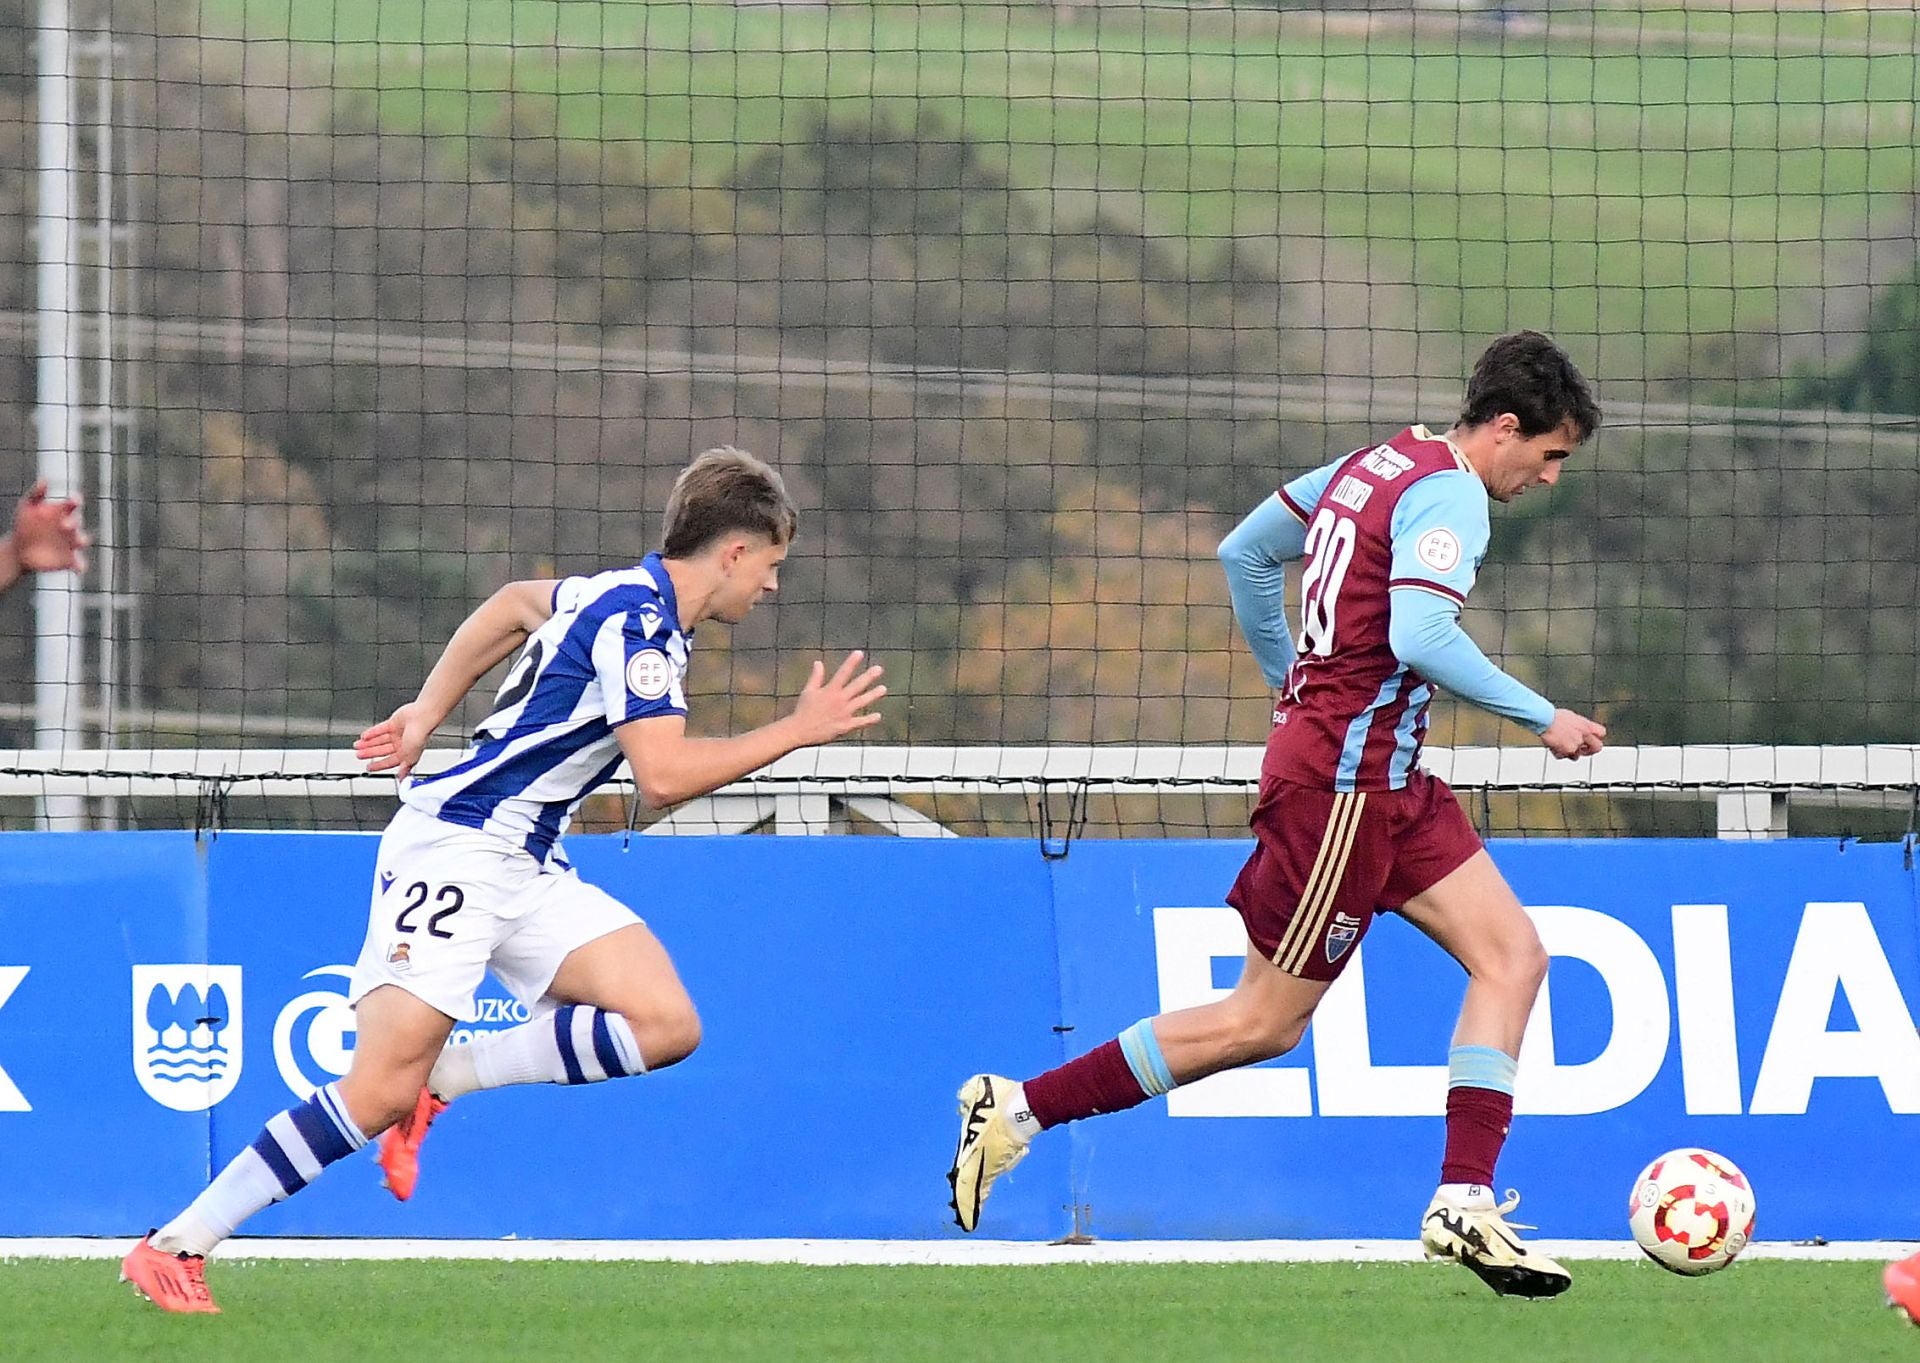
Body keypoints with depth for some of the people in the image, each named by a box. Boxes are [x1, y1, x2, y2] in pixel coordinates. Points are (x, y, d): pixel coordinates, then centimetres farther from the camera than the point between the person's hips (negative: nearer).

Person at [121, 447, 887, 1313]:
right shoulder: (636, 619, -15)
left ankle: (442, 1078, -2)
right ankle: (174, 1248, -11)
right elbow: (663, 776, -24)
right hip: (456, 845, -9)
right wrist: (797, 732, -16)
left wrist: (429, 713, 32)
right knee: (381, 1088, -17)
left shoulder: (632, 598, 13)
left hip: (530, 870, 9)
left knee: (666, 1024, -10)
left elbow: (513, 605, 31)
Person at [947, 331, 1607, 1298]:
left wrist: (1295, 685, 30)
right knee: (1264, 1023, -4)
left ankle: (1465, 1206, -2)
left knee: (1513, 956, 3)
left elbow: (1244, 552, 23)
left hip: (1387, 783, 10)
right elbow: (1419, 636, -30)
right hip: (1343, 783, -10)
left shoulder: (1373, 466, 13)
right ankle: (1020, 1109, 3)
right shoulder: (1450, 494, -15)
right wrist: (1542, 719, -20)